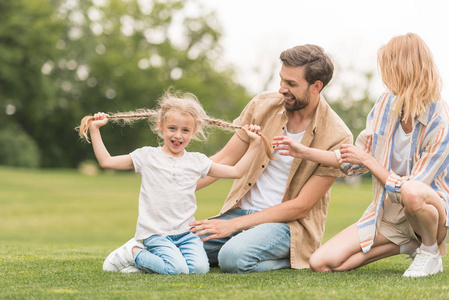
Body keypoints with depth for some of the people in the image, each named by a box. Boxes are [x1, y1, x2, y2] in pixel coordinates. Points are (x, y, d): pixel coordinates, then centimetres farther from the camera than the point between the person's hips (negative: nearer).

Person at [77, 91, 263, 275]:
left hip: (185, 232, 4)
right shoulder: (147, 156, 3)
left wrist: (254, 144, 9)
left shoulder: (197, 161, 10)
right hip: (155, 233, -4)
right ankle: (133, 253, 0)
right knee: (177, 269, -27)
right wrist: (94, 130, 1)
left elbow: (237, 172, 15)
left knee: (200, 267, -22)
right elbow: (106, 161, 5)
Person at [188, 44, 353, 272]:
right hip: (241, 209, 5)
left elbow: (300, 207, -13)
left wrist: (234, 224, -17)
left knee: (233, 257, -35)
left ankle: (290, 258, -5)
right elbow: (224, 160, 5)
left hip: (287, 223, -5)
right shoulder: (263, 105, 1)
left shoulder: (336, 138, -13)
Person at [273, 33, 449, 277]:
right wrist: (305, 152, 10)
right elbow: (356, 162, 11)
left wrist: (368, 160, -14)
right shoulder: (385, 105, -1)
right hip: (387, 213, 6)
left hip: (429, 210, -6)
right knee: (321, 263, -11)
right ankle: (407, 246, 6)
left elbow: (407, 189, -24)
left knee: (413, 193, -44)